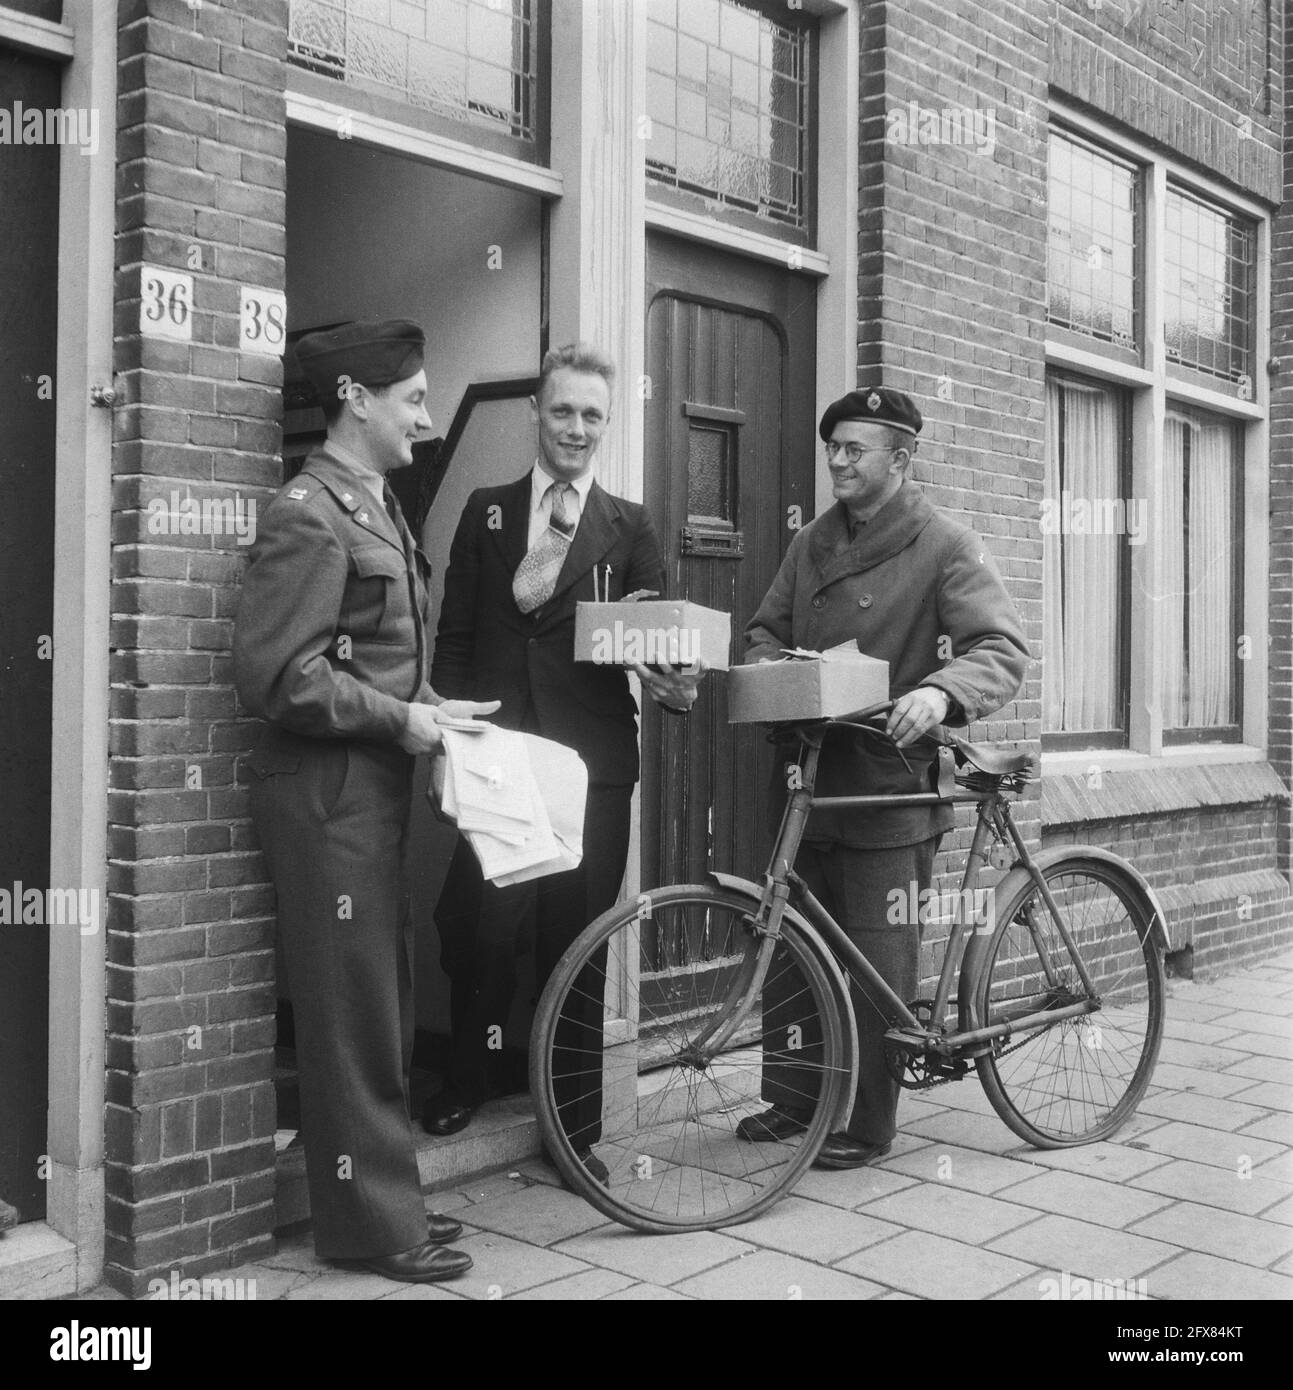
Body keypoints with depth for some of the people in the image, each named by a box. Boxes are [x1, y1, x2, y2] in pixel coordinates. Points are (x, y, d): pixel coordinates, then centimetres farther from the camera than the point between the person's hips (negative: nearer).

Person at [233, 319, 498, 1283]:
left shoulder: (379, 507, 16)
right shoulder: (309, 517, -14)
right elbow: (275, 673, -21)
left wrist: (426, 707, 6)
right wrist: (399, 719, -17)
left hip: (375, 787, 10)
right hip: (326, 793, -10)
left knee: (386, 1002, 15)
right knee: (352, 1011, -1)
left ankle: (387, 1197, 28)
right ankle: (371, 1222, 12)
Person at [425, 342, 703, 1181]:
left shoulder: (631, 527, 11)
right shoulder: (487, 511, 12)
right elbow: (455, 636, 10)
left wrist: (671, 682, -17)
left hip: (592, 760, 0)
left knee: (578, 943, 4)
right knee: (476, 928, -7)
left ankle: (576, 1127, 19)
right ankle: (469, 1076, 22)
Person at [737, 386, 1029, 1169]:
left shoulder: (946, 547, -6)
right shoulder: (814, 544, 13)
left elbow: (1004, 650, -14)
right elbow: (769, 628, 21)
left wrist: (940, 691, -33)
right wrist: (765, 664, -3)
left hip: (887, 784, -6)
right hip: (807, 775, 6)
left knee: (878, 964, 2)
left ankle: (866, 1124, 15)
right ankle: (791, 1097, 27)